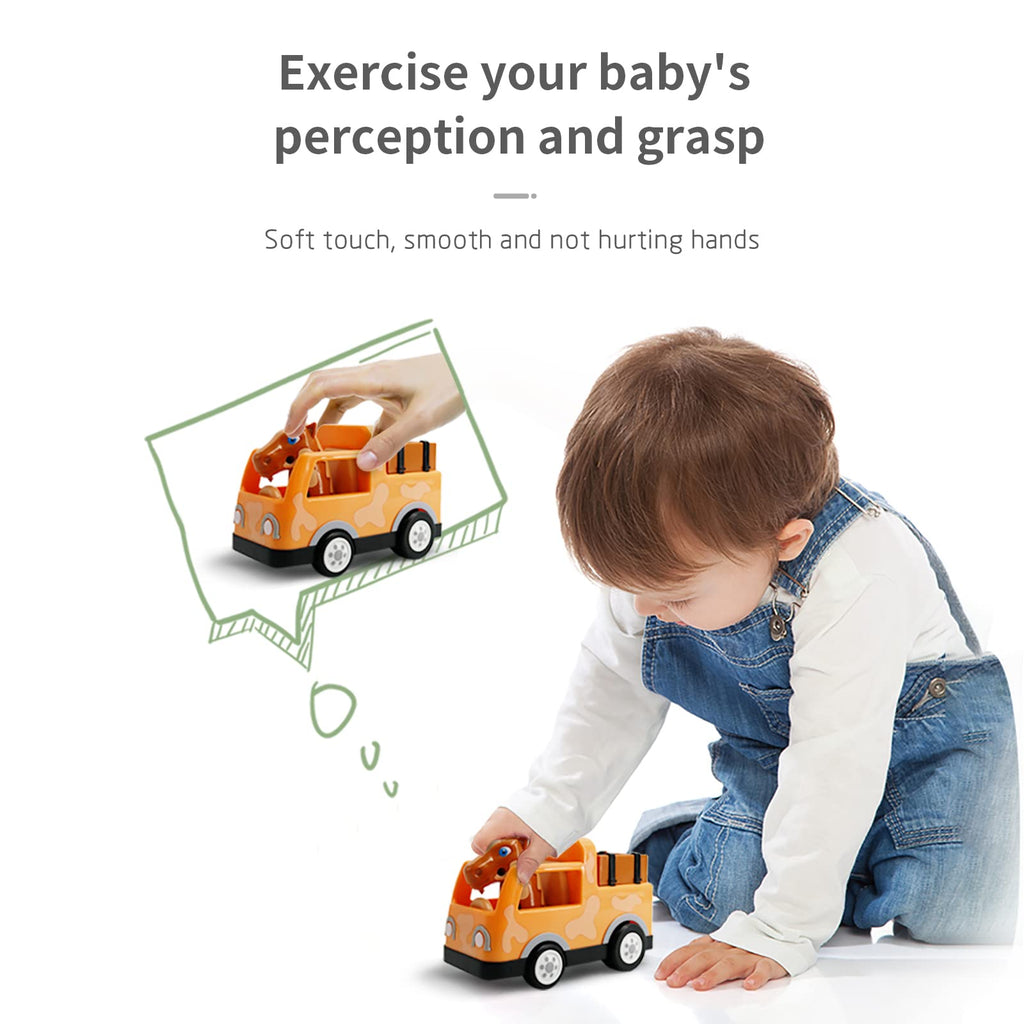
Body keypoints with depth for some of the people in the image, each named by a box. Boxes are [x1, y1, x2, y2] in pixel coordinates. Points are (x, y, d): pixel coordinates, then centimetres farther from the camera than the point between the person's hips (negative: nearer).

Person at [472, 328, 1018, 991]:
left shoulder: (855, 578, -40)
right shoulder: (656, 561, -19)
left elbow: (834, 763, -38)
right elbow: (612, 694, -1)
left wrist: (779, 931, -37)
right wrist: (548, 811, -6)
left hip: (920, 733, -4)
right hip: (771, 751, 4)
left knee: (956, 920, -19)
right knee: (711, 898, -13)